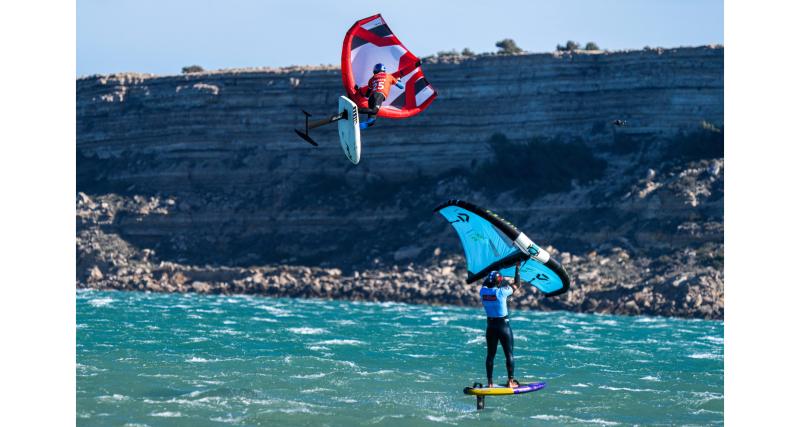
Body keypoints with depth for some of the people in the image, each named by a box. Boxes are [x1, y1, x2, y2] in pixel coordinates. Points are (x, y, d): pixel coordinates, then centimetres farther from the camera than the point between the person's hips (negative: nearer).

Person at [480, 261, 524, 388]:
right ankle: (510, 381, 2)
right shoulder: (501, 292, -17)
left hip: (490, 326, 4)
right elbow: (516, 285, -5)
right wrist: (517, 267, 2)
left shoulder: (483, 291, -5)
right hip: (504, 325, -4)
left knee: (490, 355, 9)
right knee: (509, 354, 4)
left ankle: (490, 382, 8)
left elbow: (485, 282, 18)